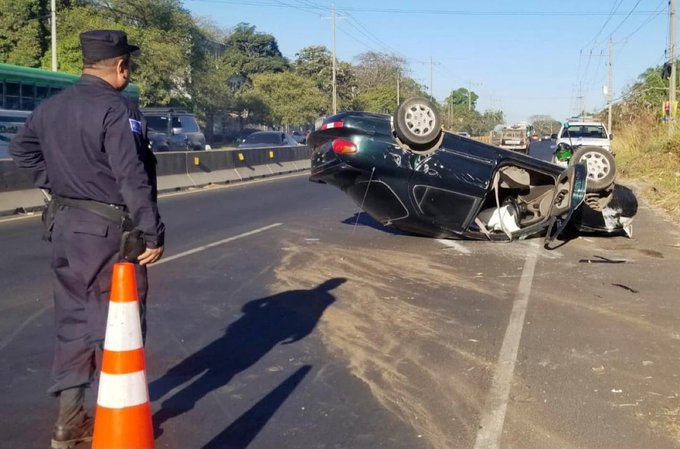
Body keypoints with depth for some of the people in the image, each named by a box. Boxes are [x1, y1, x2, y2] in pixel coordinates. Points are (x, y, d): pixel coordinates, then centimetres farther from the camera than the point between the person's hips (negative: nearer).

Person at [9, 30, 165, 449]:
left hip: (65, 224, 7)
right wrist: (152, 233, -17)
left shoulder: (51, 106, 9)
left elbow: (21, 148, 20)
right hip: (109, 228, -7)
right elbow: (134, 180, -21)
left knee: (73, 317, 13)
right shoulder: (117, 109, -17)